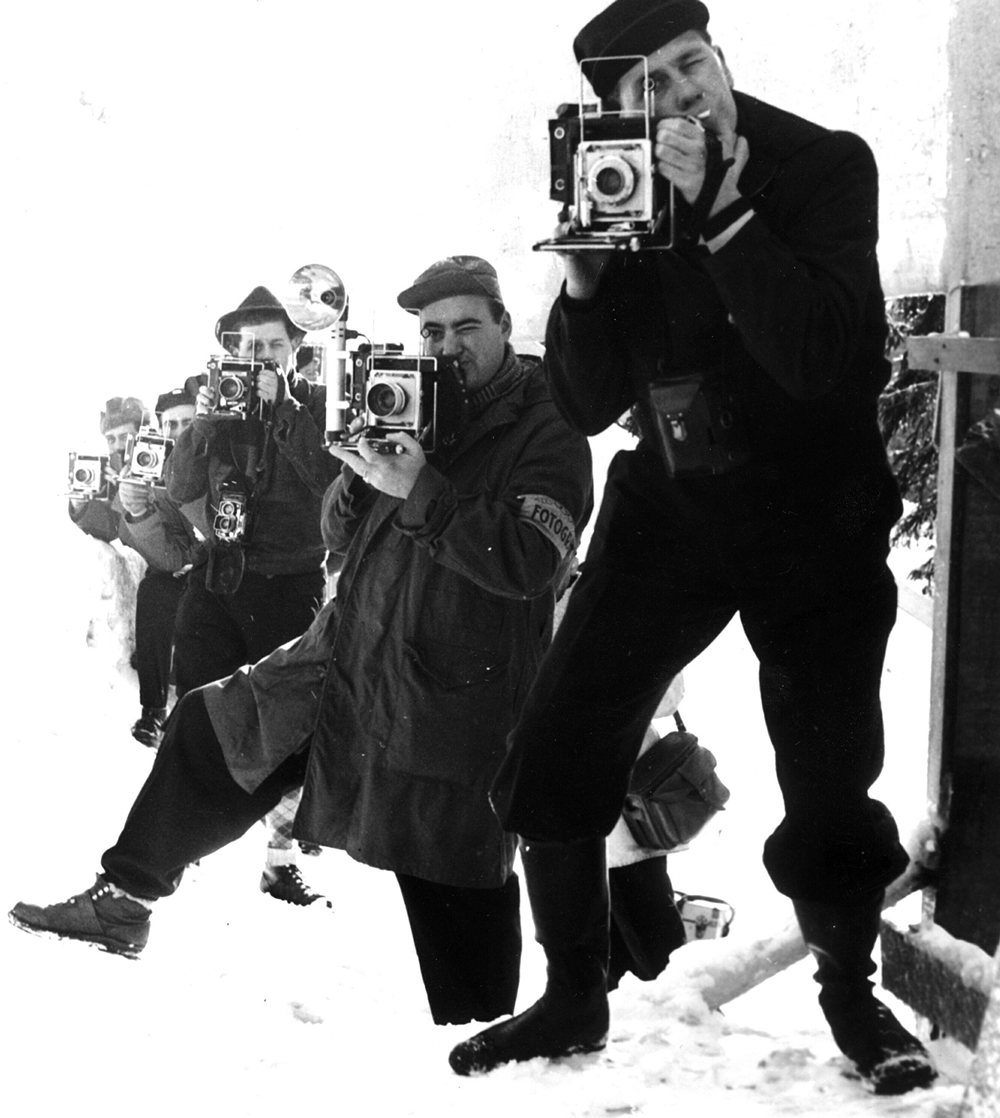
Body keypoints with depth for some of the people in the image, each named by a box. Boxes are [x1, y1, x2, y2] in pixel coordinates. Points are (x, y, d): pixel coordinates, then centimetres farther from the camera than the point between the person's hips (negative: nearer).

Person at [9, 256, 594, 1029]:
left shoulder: (549, 435, -7)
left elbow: (531, 561, -22)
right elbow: (343, 535, 12)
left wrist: (419, 492, -24)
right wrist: (363, 471, -9)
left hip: (456, 702, -7)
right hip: (350, 660, 7)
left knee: (453, 889, -1)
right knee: (208, 730, 9)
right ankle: (123, 900, 21)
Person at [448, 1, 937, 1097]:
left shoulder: (826, 166, -13)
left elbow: (824, 361, -28)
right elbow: (587, 408, -1)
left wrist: (719, 211, -33)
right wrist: (583, 281, -19)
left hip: (814, 515, -3)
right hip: (669, 506, 3)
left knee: (830, 784, -3)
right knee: (552, 757, -2)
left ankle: (850, 993, 27)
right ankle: (574, 999, 19)